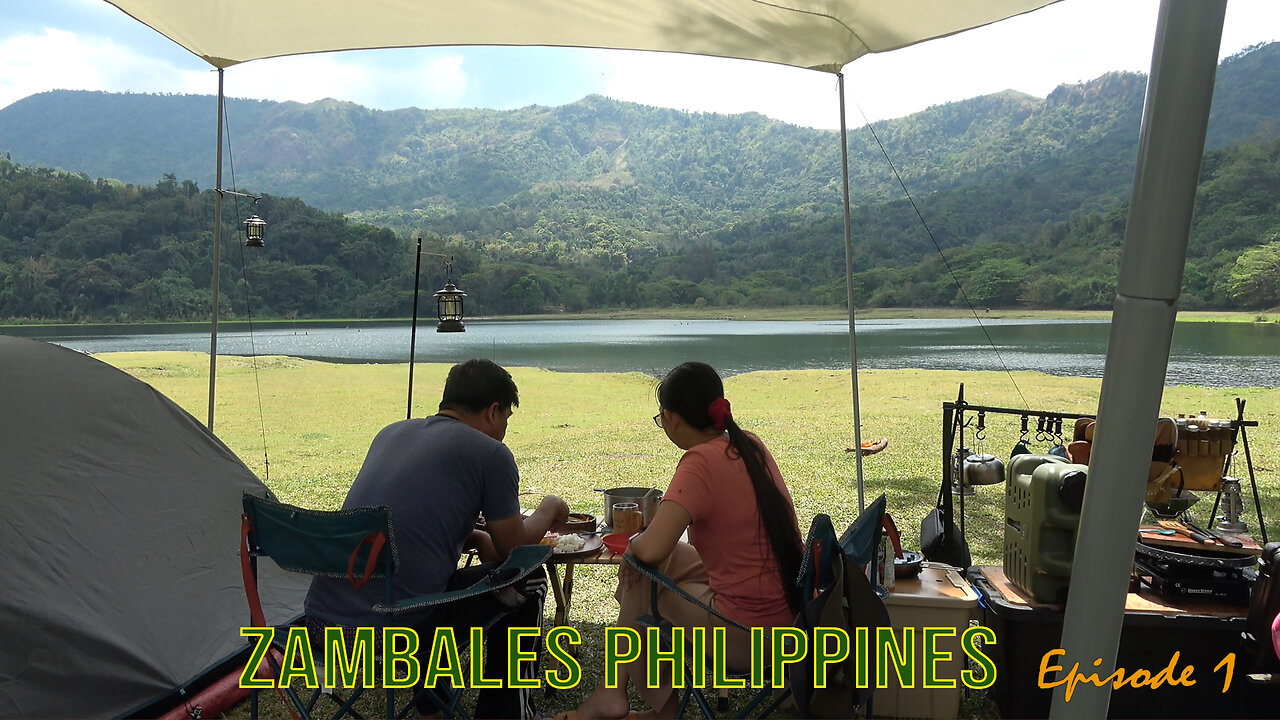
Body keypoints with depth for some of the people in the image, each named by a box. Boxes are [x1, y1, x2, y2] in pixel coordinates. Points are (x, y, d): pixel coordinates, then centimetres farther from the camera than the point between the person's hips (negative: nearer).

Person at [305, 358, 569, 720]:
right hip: (394, 634, -7)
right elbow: (513, 548, 7)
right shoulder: (491, 454, -5)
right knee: (527, 581, 13)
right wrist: (548, 510, 25)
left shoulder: (391, 433, 14)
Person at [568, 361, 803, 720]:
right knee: (671, 559, 20)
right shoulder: (751, 445, 4)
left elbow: (651, 549, -28)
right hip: (792, 613, 8)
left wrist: (633, 543, -5)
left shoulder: (701, 461, -19)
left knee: (642, 577, 12)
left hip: (746, 638, -8)